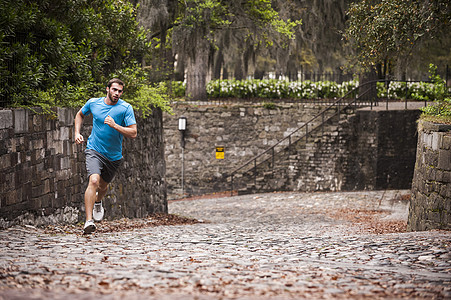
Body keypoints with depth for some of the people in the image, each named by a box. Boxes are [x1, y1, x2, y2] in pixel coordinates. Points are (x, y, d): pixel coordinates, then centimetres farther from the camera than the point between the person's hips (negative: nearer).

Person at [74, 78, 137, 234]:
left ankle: (98, 202, 59)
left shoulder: (126, 108, -10)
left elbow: (133, 133, -15)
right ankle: (89, 221, -29)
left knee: (103, 185, 21)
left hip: (114, 156, 2)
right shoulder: (93, 103, -4)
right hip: (94, 150, -2)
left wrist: (115, 125, -27)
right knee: (94, 181, -26)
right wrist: (77, 133, 4)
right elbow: (80, 114, 18)